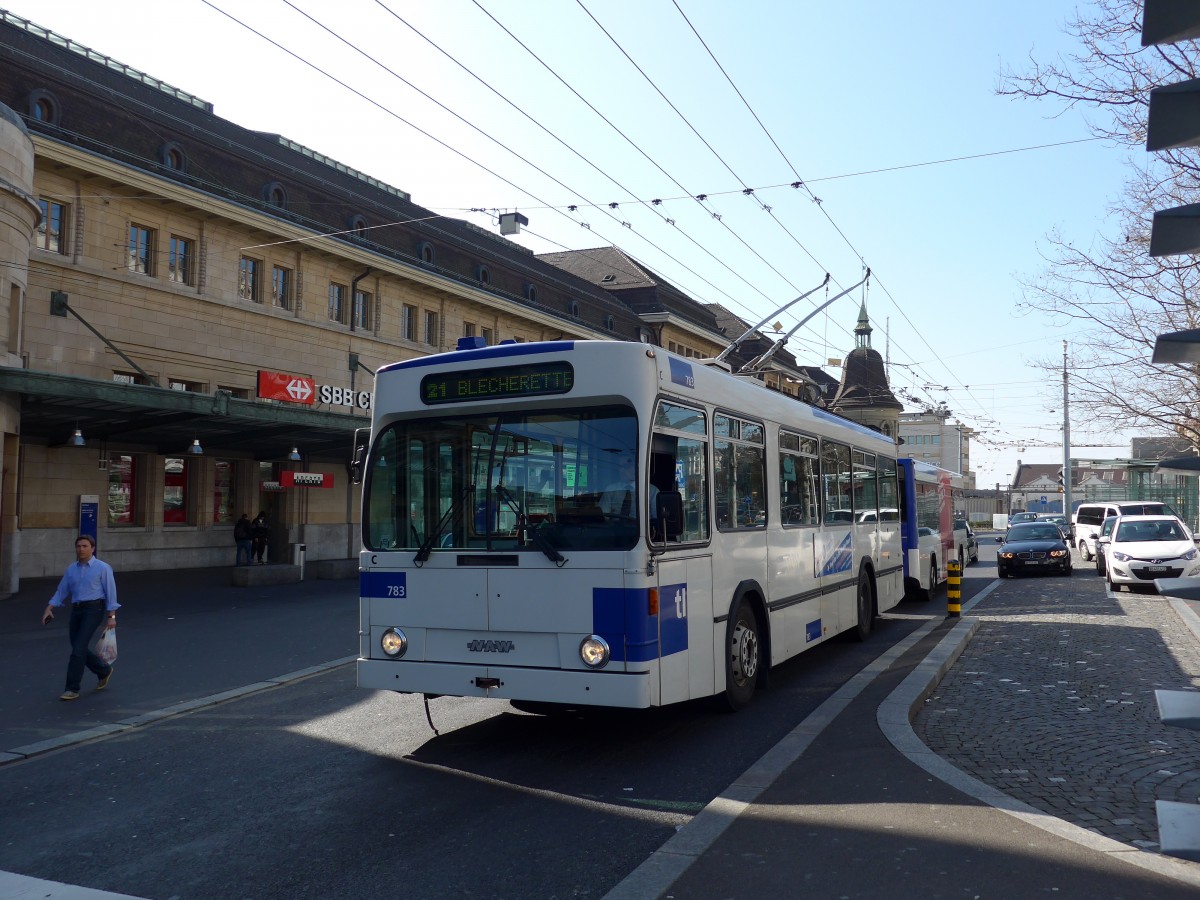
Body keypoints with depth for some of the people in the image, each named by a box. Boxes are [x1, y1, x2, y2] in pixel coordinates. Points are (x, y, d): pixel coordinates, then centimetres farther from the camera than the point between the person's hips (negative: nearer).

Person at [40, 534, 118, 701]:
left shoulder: (103, 567, -4)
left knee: (78, 648, -14)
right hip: (77, 611, 6)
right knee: (79, 649, 9)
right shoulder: (71, 569, 12)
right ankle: (104, 671, 34)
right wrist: (48, 610, -2)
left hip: (94, 609, -6)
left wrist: (111, 616, -11)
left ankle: (72, 689, -7)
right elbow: (61, 592, 13)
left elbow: (111, 592, -5)